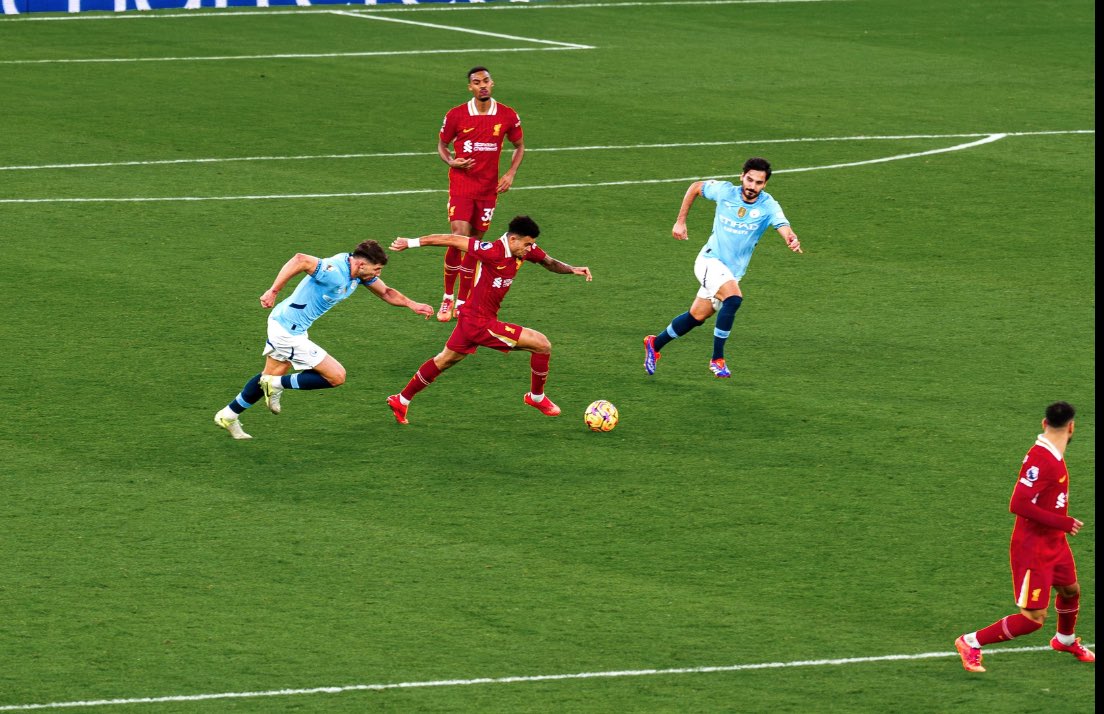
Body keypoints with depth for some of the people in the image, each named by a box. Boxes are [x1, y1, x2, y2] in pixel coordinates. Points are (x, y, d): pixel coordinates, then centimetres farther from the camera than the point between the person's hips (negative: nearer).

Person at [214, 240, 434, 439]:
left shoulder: (360, 272, 0)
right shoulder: (335, 274, -30)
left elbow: (385, 292, 15)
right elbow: (300, 260, -41)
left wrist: (412, 304, 4)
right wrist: (273, 291, -41)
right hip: (289, 331, -10)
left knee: (273, 375, 27)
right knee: (336, 376, -6)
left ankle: (228, 415, 38)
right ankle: (277, 385, 4)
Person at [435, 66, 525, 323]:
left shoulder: (508, 116, -1)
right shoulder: (455, 115, -5)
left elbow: (519, 146, 14)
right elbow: (442, 144, 9)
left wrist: (510, 174, 0)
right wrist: (451, 161, -12)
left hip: (489, 188, 2)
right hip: (461, 184, -2)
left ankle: (462, 301, 17)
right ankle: (448, 298, 0)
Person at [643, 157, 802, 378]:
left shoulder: (768, 206, -12)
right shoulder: (725, 191, -11)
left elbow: (783, 227, -31)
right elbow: (695, 187, 8)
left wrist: (792, 240, -54)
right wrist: (681, 221, 6)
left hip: (732, 272, 3)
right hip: (710, 260, -3)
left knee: (697, 317, 12)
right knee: (734, 298, -29)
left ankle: (655, 344, 35)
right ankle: (717, 359, -22)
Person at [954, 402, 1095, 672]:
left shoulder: (1053, 455, 2)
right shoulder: (1040, 459, -27)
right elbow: (1018, 505, -31)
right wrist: (1062, 523, -26)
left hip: (1055, 543, 9)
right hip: (1033, 548, -9)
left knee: (1071, 590, 27)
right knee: (1034, 618, -8)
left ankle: (1065, 640, 55)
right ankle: (971, 643, 4)